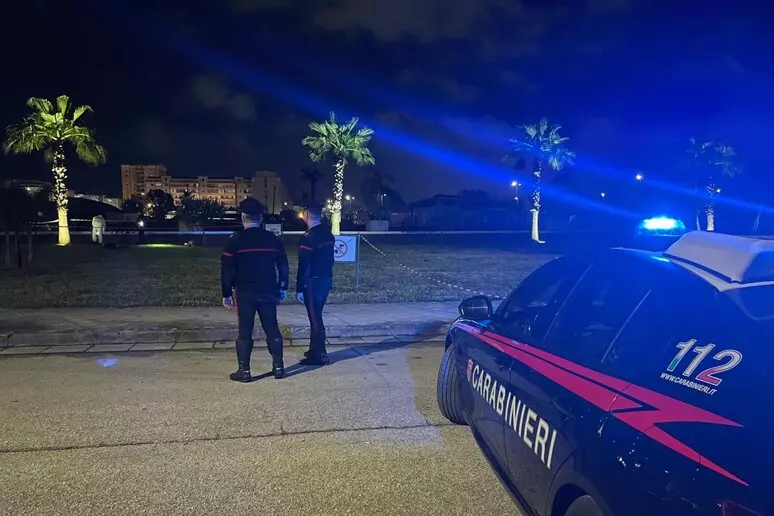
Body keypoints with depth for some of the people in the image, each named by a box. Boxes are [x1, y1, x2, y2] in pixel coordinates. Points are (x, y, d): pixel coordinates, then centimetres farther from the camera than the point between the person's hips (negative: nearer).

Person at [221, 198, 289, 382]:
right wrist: (282, 288, 18)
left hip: (244, 293, -3)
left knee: (245, 332, 3)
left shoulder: (235, 241, -6)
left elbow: (227, 270, -6)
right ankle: (278, 367, 14)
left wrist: (226, 294, 2)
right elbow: (283, 267, 8)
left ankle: (244, 371, 7)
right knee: (272, 329, 10)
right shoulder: (274, 239, 3)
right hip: (268, 292, 3)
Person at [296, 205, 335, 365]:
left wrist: (299, 288, -14)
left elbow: (304, 265, -18)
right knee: (316, 316, 18)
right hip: (326, 279, 8)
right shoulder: (328, 233, 8)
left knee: (315, 318, -2)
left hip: (313, 282, -8)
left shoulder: (308, 237, -17)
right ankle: (314, 350, 27)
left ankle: (320, 355, 4)